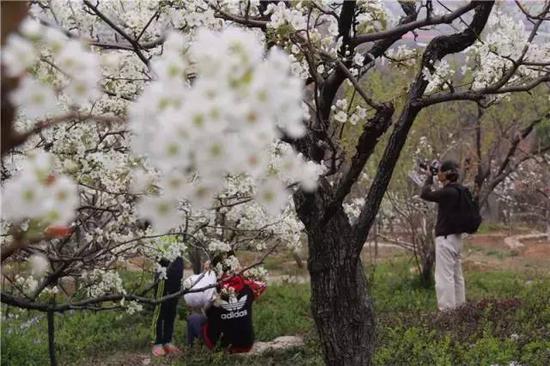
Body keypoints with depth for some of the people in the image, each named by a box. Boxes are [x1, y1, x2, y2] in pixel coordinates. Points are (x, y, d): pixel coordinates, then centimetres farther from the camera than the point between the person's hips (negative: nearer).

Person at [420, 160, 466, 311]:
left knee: (444, 277, -7)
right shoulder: (457, 191, 9)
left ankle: (447, 311, -8)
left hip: (446, 238, -10)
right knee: (457, 276, 14)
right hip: (456, 237, 10)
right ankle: (459, 309, 19)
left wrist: (429, 178, 2)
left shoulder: (448, 192, -18)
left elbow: (425, 195, -11)